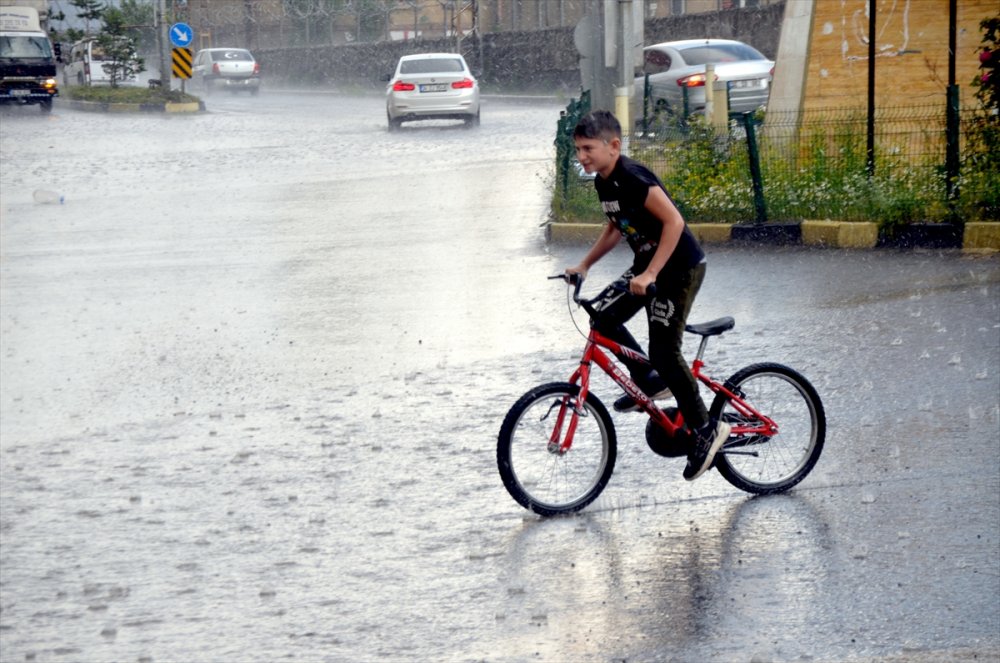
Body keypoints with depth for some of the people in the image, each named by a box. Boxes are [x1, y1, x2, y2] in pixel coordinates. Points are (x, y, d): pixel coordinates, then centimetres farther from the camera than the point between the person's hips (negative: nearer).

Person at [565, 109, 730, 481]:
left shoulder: (633, 179, -24)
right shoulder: (603, 183, 5)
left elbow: (674, 222, -29)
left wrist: (650, 273, -32)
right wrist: (584, 265, 14)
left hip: (680, 268, -9)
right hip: (647, 266, 9)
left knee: (664, 350, -10)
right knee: (604, 317, 1)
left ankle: (705, 430, 0)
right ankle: (651, 383, 17)